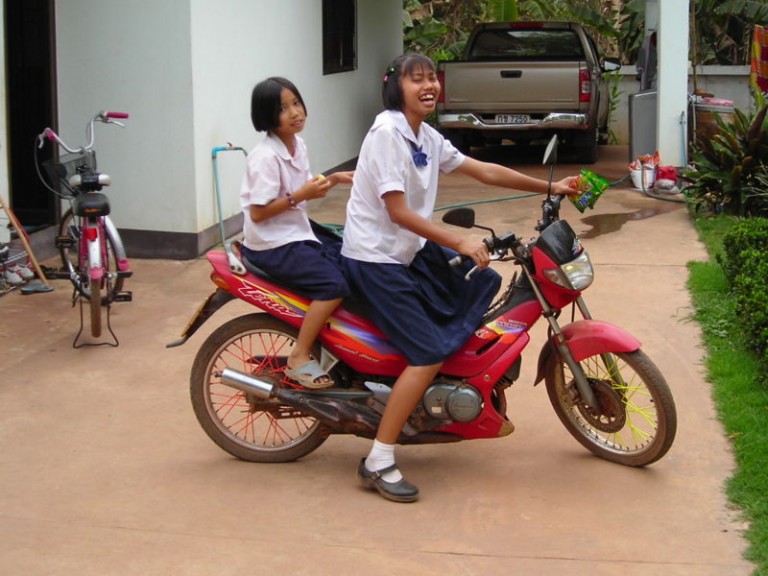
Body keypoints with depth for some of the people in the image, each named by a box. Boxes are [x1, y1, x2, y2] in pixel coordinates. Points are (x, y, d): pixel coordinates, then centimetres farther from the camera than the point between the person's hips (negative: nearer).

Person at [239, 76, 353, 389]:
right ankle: (299, 358, -14)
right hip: (272, 243, -10)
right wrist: (300, 196, -26)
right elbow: (258, 212, -22)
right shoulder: (266, 157, -21)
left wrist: (332, 180, 1)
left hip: (298, 230, 10)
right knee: (334, 284, -23)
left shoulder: (297, 144, 7)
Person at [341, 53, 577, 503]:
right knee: (429, 354, -15)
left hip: (410, 250, 9)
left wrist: (550, 187, 15)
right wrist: (459, 243, -26)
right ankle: (378, 463, -11)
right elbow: (398, 212, -24)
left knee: (483, 282, 4)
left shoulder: (427, 137, 9)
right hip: (375, 259, -9)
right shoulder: (387, 132, -18)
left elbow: (483, 171, 15)